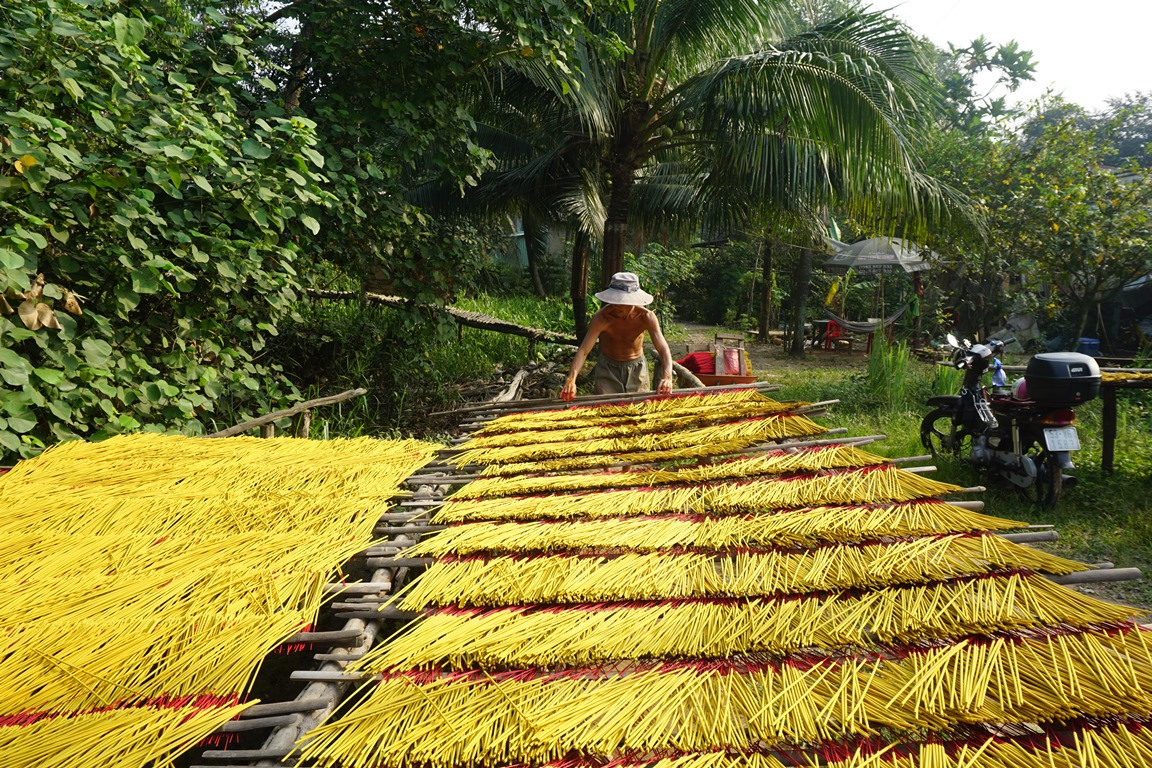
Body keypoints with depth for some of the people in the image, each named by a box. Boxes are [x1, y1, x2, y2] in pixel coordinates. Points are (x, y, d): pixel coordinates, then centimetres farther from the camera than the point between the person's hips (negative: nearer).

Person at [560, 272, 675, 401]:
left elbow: (663, 349, -30)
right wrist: (571, 379, -51)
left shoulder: (646, 317, -24)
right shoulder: (601, 317, -29)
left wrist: (667, 377, -50)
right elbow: (583, 350, -34)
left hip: (637, 369, 2)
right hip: (608, 368, -1)